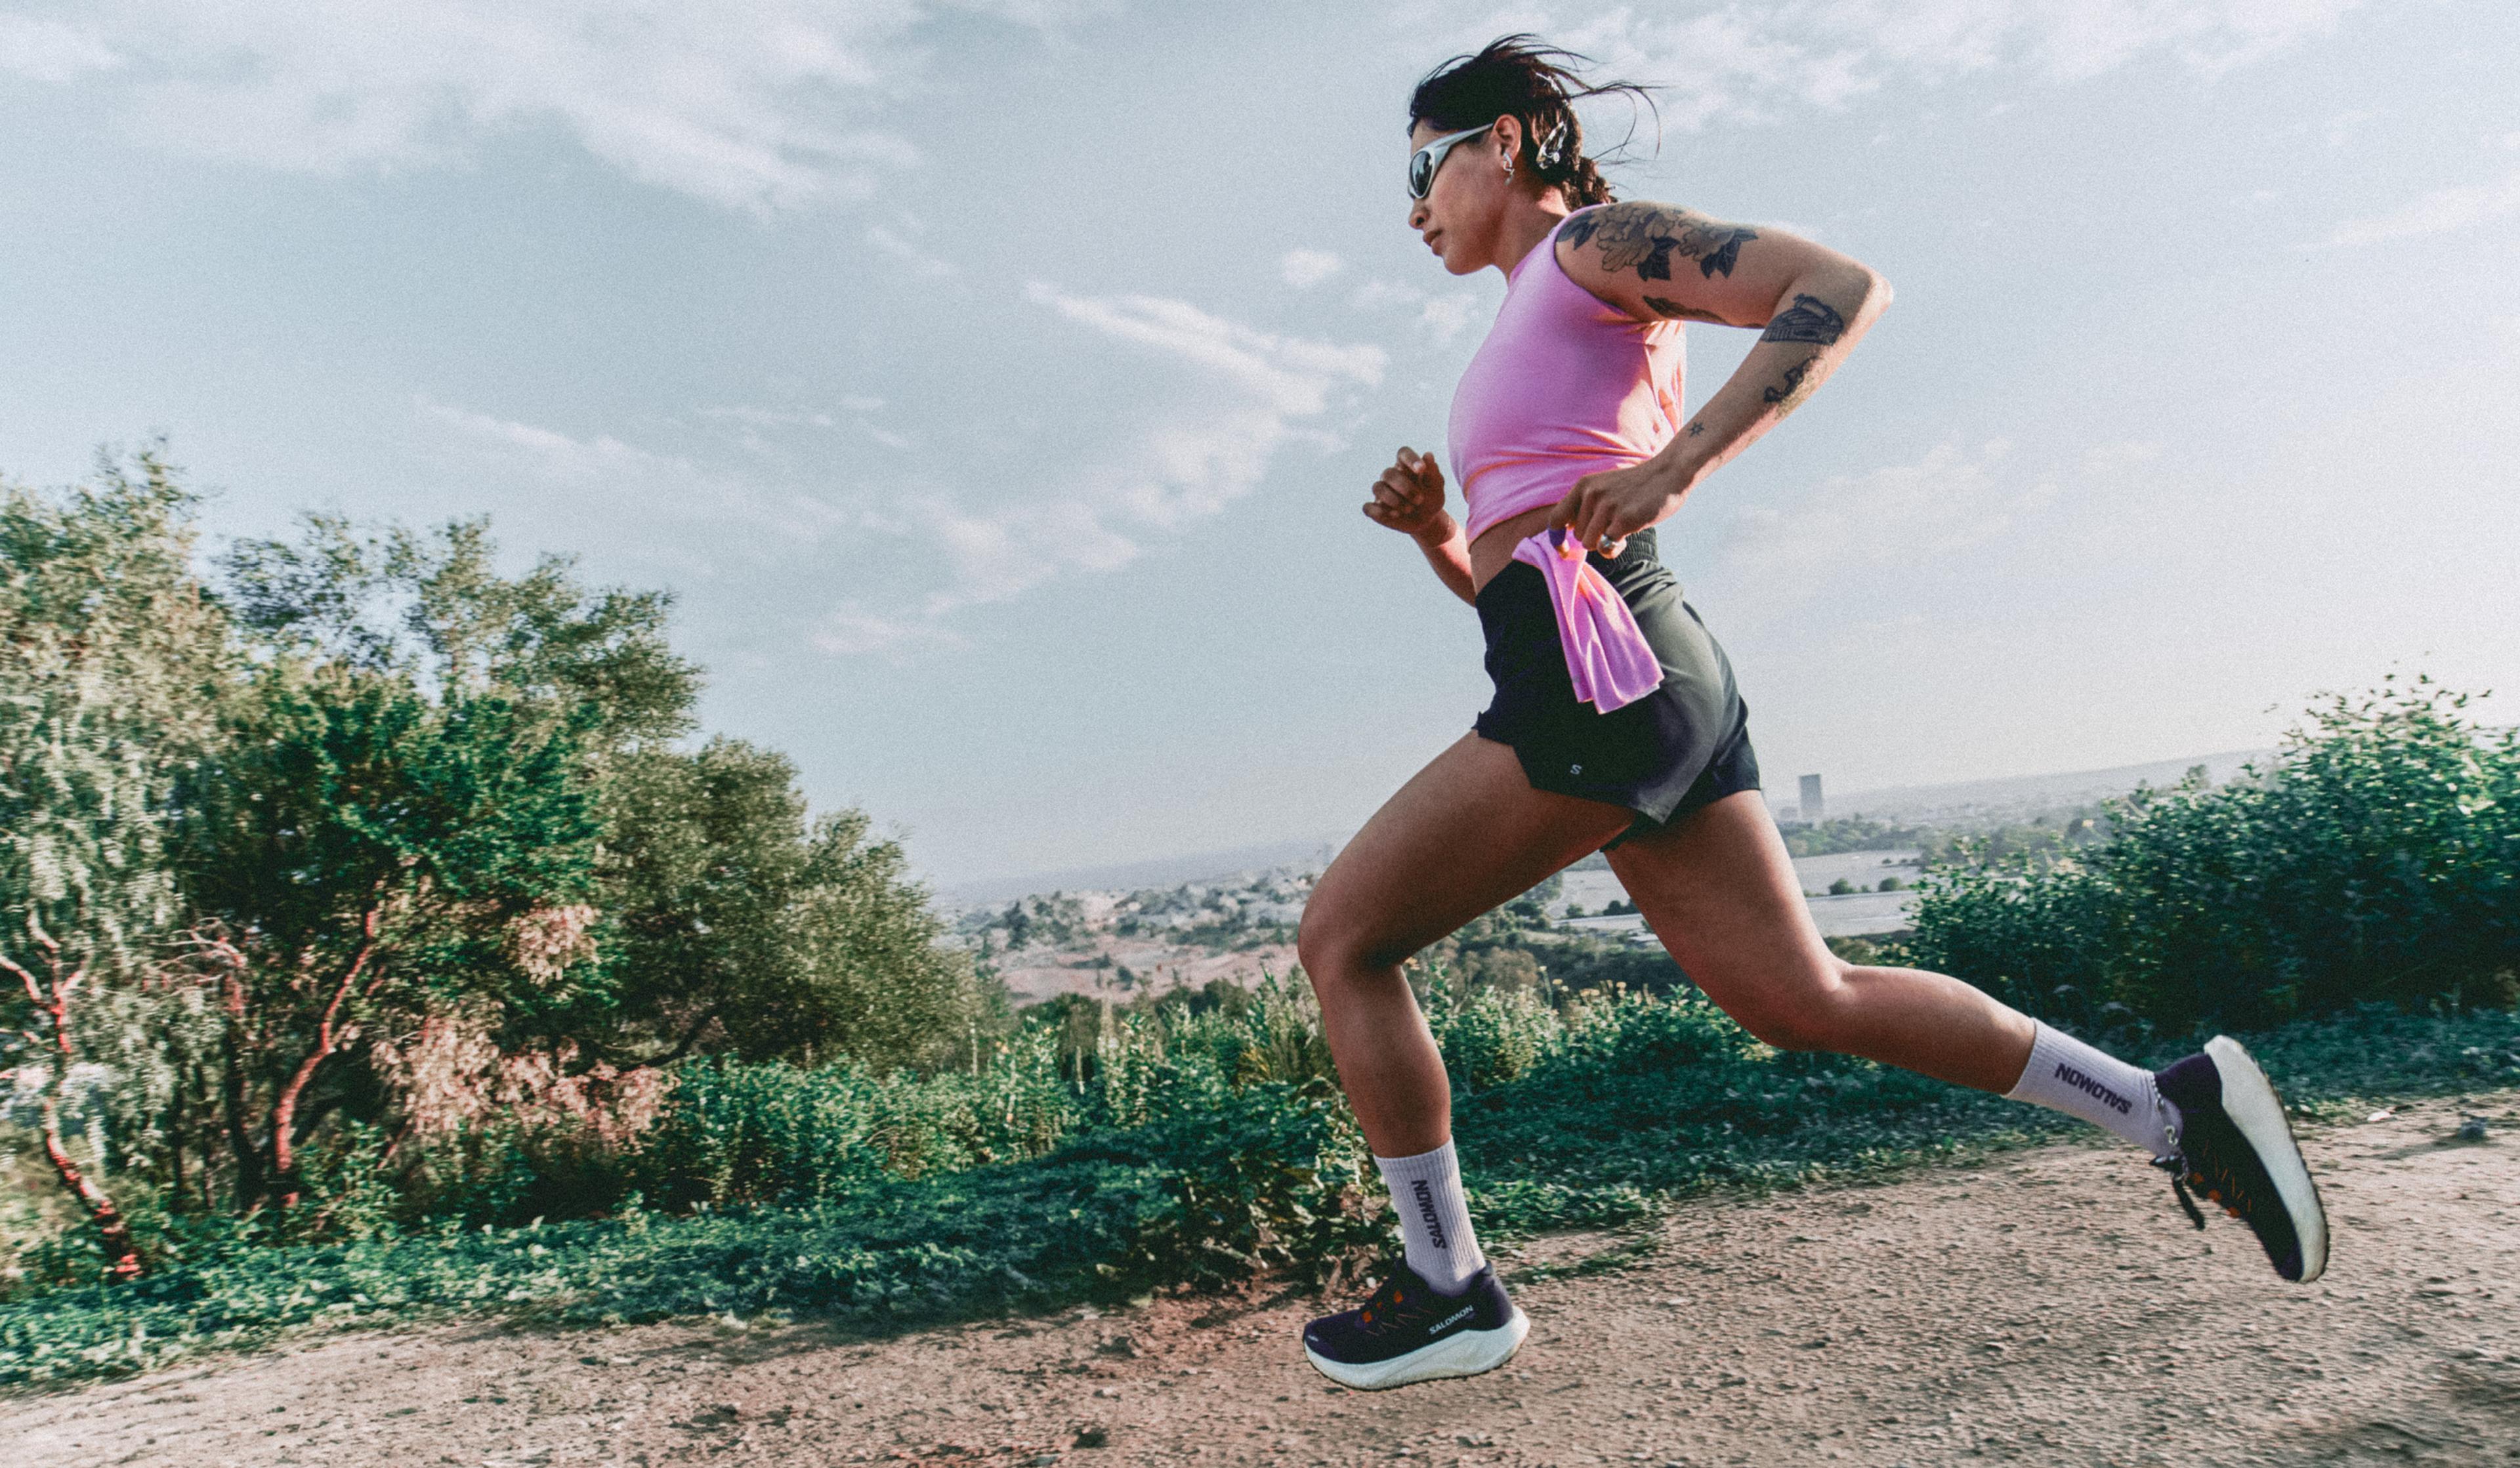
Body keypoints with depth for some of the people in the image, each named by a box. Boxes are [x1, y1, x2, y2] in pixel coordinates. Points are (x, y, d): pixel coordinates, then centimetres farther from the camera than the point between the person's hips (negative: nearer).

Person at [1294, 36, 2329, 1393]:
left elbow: (1844, 288, -7)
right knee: (1803, 1000, 10)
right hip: (1640, 686, 10)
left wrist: (1679, 464, -17)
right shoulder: (1526, 351, 29)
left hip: (1598, 675, -10)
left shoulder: (1597, 243, 5)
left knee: (1342, 938, -3)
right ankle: (2171, 1104, 17)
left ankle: (1448, 1294, 7)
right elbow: (1506, 583, 28)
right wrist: (1433, 534, 10)